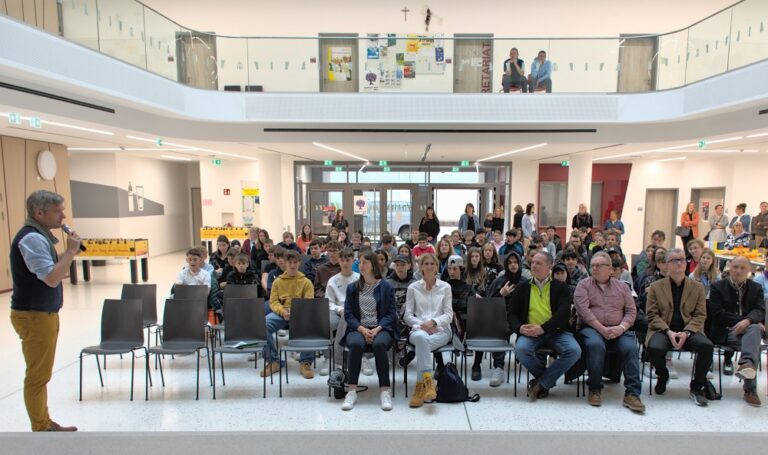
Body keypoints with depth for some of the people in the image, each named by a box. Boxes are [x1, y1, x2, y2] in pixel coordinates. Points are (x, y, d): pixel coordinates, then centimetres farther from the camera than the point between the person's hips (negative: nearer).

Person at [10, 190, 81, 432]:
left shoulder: (40, 235, 11)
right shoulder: (31, 238, -20)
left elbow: (51, 268, 18)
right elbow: (52, 278, -27)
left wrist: (69, 253, 4)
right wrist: (70, 251, -19)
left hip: (43, 313, 10)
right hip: (34, 316, -10)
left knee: (41, 374, 17)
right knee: (37, 376, 1)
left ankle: (45, 423, 29)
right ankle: (41, 431, 12)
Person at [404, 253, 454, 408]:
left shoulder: (445, 287, 10)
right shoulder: (413, 287, 11)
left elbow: (449, 315, 4)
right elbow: (407, 315, 7)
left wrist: (433, 322, -14)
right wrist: (421, 324, -12)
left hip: (440, 330, 0)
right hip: (418, 329, 0)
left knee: (422, 344, -35)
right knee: (421, 337, -39)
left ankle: (421, 387, -30)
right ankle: (428, 381, -40)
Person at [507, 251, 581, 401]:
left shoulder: (561, 287, 10)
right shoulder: (522, 288, 15)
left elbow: (564, 313, -4)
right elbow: (511, 313, 12)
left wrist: (543, 328, -18)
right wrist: (519, 328, -11)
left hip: (556, 331, 0)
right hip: (530, 332, 1)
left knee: (574, 350, -30)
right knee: (521, 349, -31)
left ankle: (541, 383, -12)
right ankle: (548, 380, -3)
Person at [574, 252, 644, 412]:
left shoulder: (621, 286, 18)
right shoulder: (583, 285, 8)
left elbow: (631, 311, 10)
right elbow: (583, 310, -6)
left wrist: (621, 327, -10)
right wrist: (602, 329, -15)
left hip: (618, 330, 3)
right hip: (591, 328, -2)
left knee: (630, 347, -27)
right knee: (595, 345, -34)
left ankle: (632, 394, -19)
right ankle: (594, 389, -16)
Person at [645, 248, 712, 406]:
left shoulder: (697, 287, 11)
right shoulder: (656, 286, 7)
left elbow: (700, 315, 5)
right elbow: (652, 314, 2)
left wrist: (686, 333, -13)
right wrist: (668, 331, -15)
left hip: (689, 330, 2)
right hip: (663, 330, -2)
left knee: (706, 345, -30)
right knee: (655, 348, -33)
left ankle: (696, 387, -6)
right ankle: (663, 375, 4)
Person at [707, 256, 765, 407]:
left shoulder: (756, 288, 18)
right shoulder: (718, 287, 8)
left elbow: (760, 310, 0)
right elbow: (717, 314, -3)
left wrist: (748, 321, -22)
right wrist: (741, 320, -15)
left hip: (750, 328, 2)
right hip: (726, 333, -2)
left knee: (754, 329, -35)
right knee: (754, 344, -32)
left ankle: (746, 364, -51)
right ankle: (750, 389, -36)